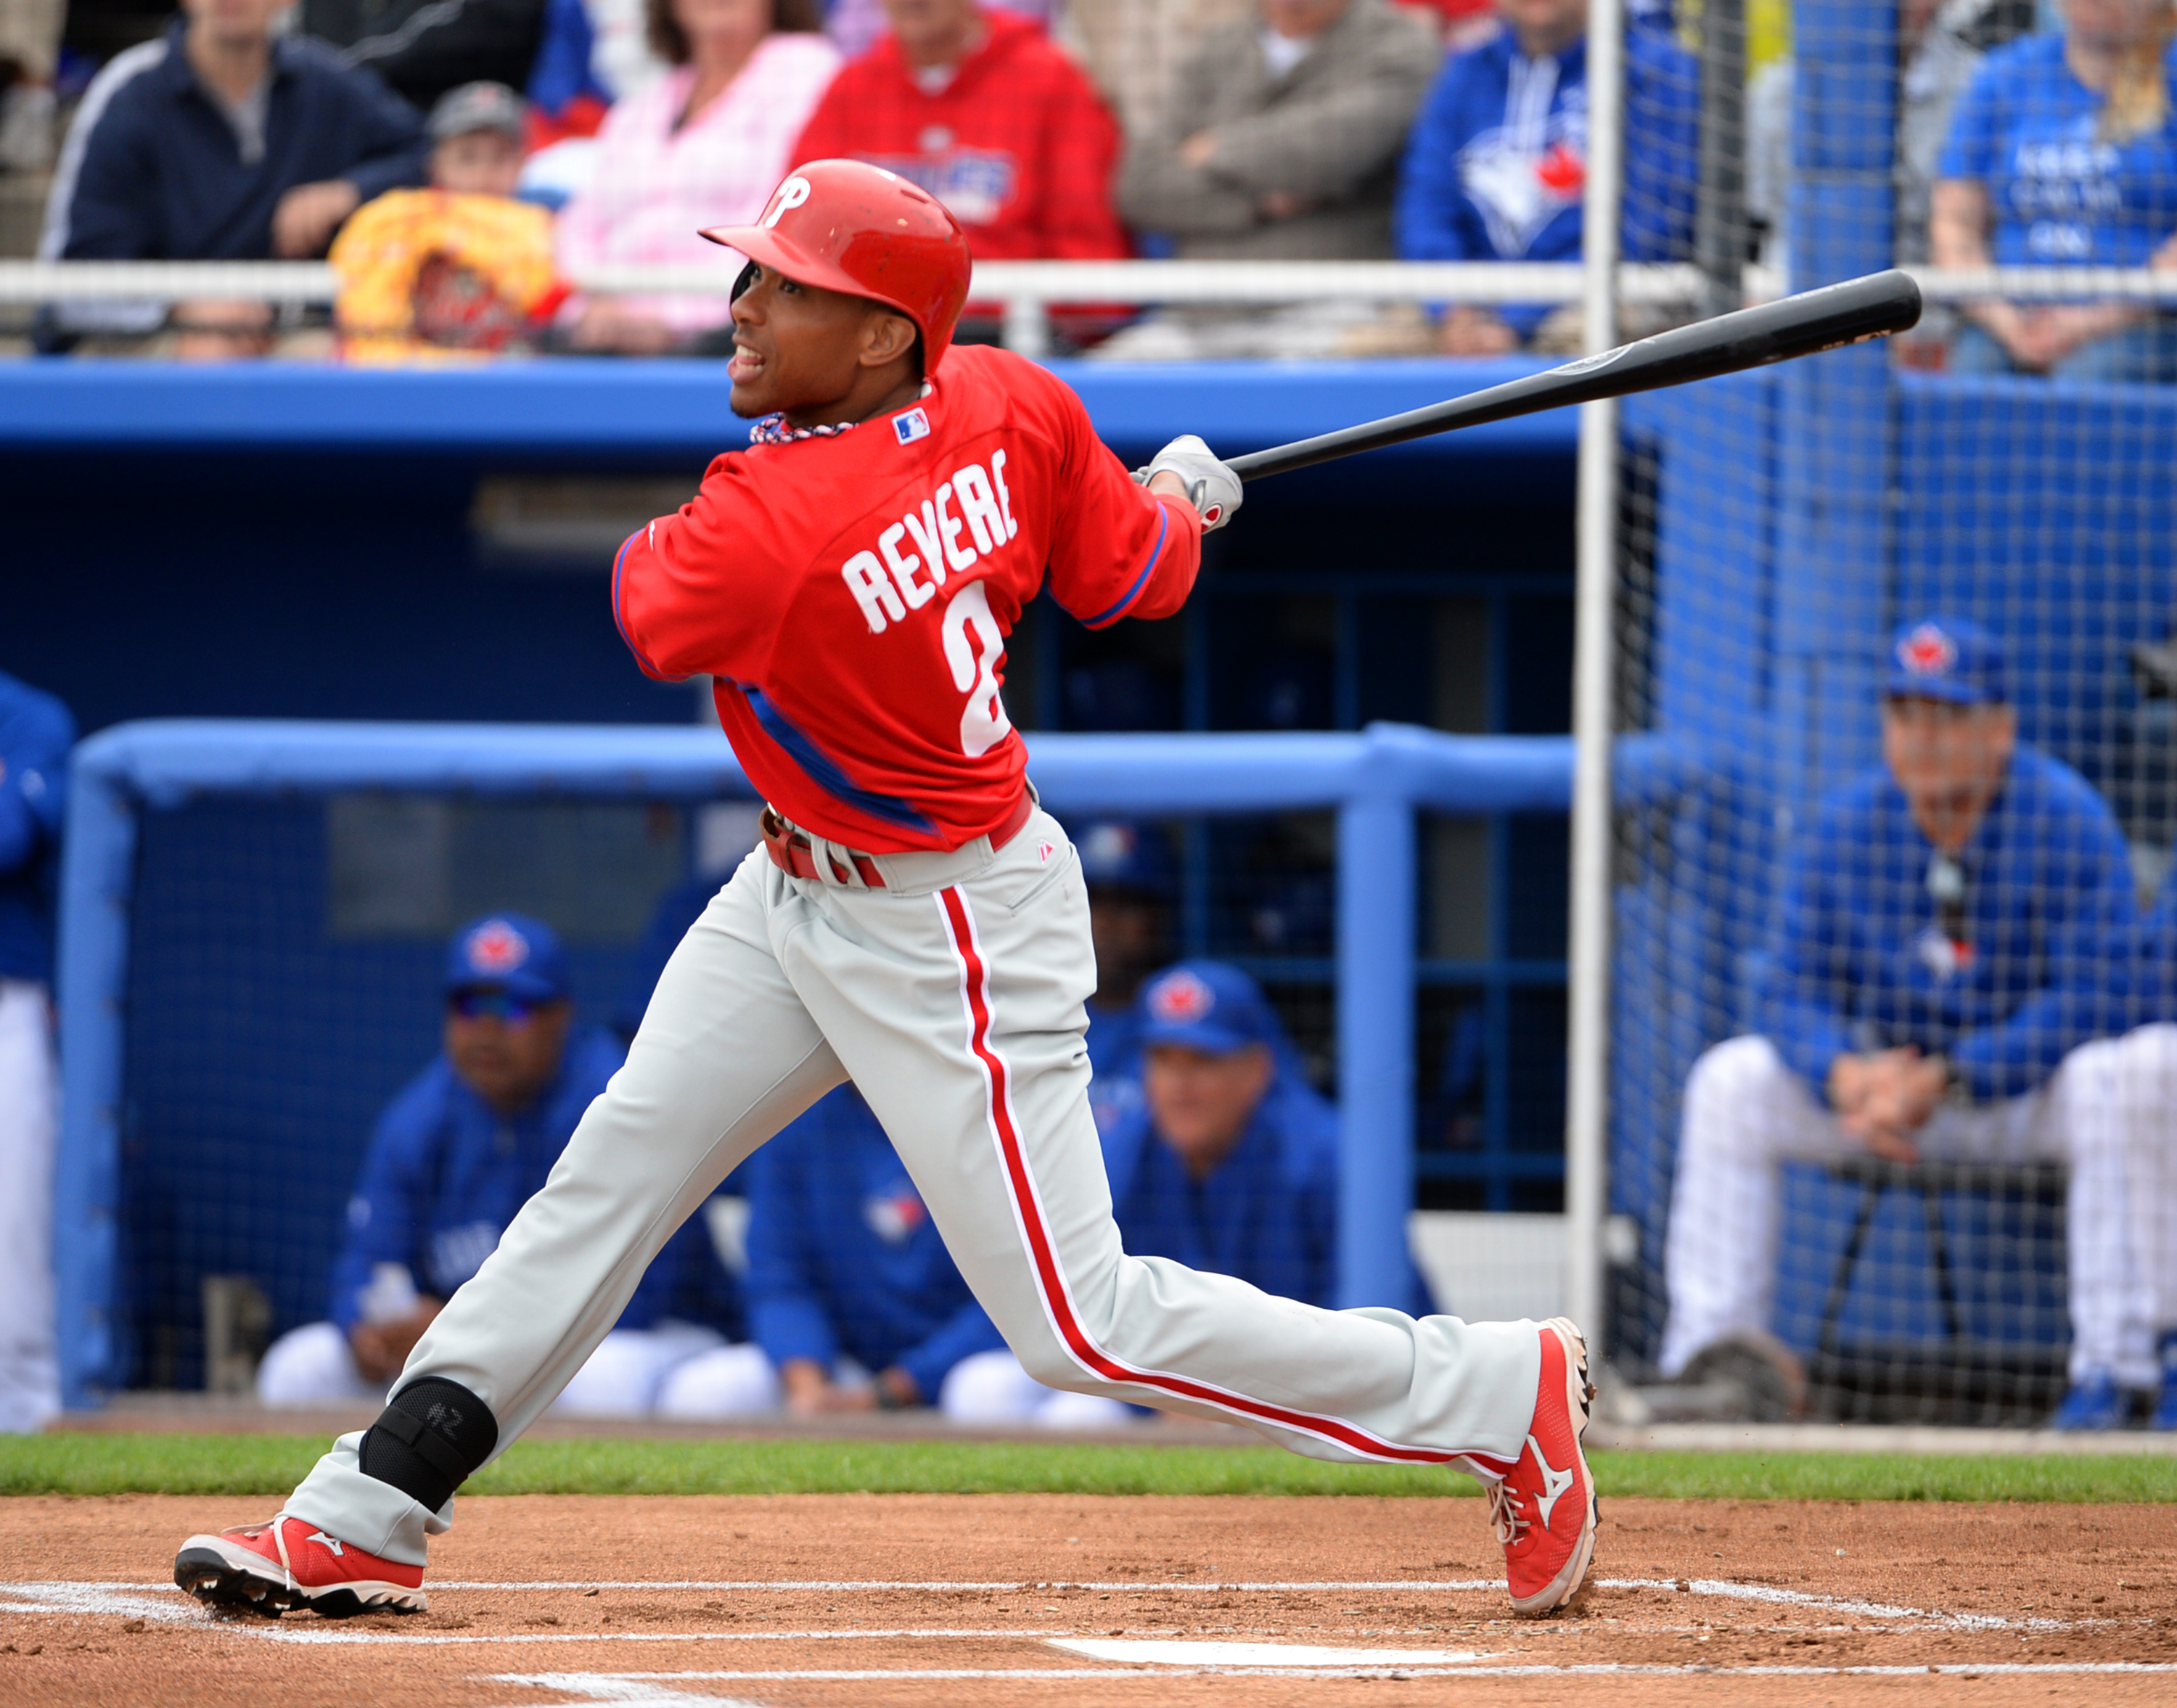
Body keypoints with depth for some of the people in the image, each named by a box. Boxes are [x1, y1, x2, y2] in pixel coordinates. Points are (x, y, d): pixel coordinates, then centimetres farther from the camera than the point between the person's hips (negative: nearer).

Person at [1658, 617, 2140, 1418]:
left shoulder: (2069, 821, -17)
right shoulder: (1844, 826, -5)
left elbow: (2091, 1002, -23)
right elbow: (1793, 993, -4)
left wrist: (1944, 1081, -30)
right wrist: (1847, 1075, -28)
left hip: (2028, 1095, -4)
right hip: (1887, 1076, 4)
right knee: (1730, 1081, -14)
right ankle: (1711, 1339, -16)